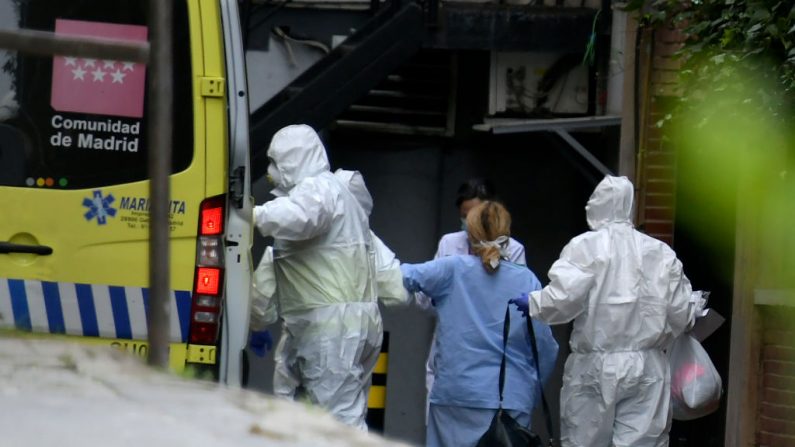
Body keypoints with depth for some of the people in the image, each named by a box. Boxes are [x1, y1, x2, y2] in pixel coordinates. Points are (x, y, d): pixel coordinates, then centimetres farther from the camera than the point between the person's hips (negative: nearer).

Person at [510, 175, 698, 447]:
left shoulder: (586, 246, -3)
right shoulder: (661, 252, 7)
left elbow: (566, 295, -16)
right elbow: (679, 313, 6)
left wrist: (532, 303, 2)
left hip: (595, 367, -2)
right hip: (647, 368, 2)